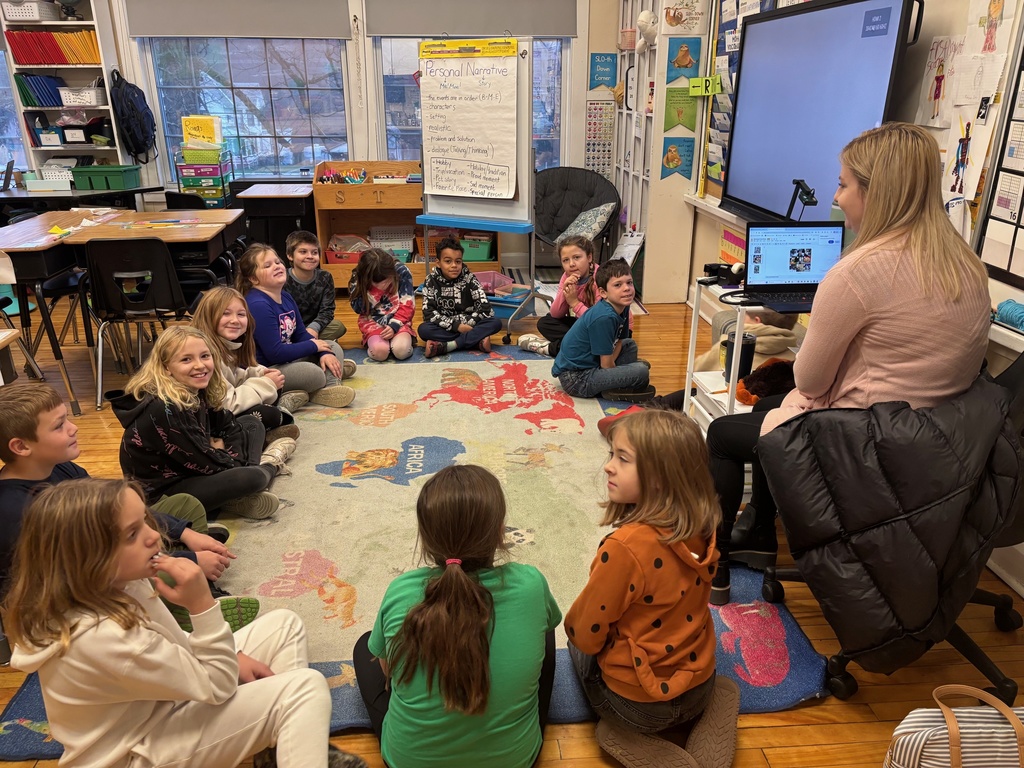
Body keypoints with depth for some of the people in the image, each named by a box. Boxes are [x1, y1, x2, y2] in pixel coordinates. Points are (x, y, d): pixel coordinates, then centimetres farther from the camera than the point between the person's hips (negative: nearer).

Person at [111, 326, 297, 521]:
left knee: (252, 424, 13)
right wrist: (239, 465, -7)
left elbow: (230, 427, 8)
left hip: (194, 470, 10)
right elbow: (204, 463, -24)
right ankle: (267, 466, 7)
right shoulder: (162, 410, -28)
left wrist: (231, 459, -8)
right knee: (250, 478, -30)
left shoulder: (197, 392, -2)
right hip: (163, 489, -10)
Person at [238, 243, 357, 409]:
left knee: (333, 348, 13)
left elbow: (301, 334, 13)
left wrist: (324, 354, -6)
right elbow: (275, 353, -26)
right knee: (313, 374, -32)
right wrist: (313, 346, -12)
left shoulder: (286, 297, 7)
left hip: (288, 358, 11)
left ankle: (331, 385, -8)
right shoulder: (258, 305, -23)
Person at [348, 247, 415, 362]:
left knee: (401, 350, -29)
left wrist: (394, 326, -23)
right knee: (379, 351, -29)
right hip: (373, 322, 0)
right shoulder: (358, 277, -10)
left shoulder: (401, 271, -13)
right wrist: (376, 290, -25)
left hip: (399, 319, 0)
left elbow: (407, 305, -10)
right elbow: (358, 308, -12)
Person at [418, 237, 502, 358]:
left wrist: (467, 324, -21)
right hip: (445, 328, -1)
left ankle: (445, 346, -32)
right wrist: (455, 326, -23)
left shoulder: (469, 278, -7)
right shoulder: (431, 280, -7)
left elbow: (485, 308, -13)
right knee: (423, 329, -31)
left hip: (468, 326, 1)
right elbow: (428, 312, -15)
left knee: (496, 323, -25)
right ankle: (477, 341, -32)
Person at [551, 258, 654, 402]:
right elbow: (607, 365, -17)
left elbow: (618, 342, 13)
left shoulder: (622, 308, 1)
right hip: (574, 378, -10)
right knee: (641, 371, -22)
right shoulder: (604, 318, -24)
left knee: (630, 345, 24)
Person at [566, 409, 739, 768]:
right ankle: (707, 712, 15)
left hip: (637, 705, -5)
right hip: (699, 687, 5)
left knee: (578, 641, 23)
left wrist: (574, 626, 5)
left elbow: (584, 632, -18)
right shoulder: (702, 529, -12)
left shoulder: (625, 547, -32)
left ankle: (630, 739, 9)